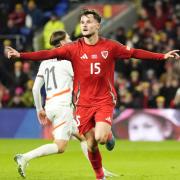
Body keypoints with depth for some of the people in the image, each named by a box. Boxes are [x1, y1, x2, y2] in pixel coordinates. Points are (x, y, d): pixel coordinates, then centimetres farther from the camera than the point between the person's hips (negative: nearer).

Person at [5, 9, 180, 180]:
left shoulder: (110, 46, -3)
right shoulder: (74, 48, -4)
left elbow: (135, 53, 4)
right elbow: (48, 54, -12)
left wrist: (163, 56, 2)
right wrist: (20, 55, -23)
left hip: (105, 100, -1)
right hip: (83, 103, 1)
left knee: (100, 138, -22)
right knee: (91, 145, 2)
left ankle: (109, 134, 15)